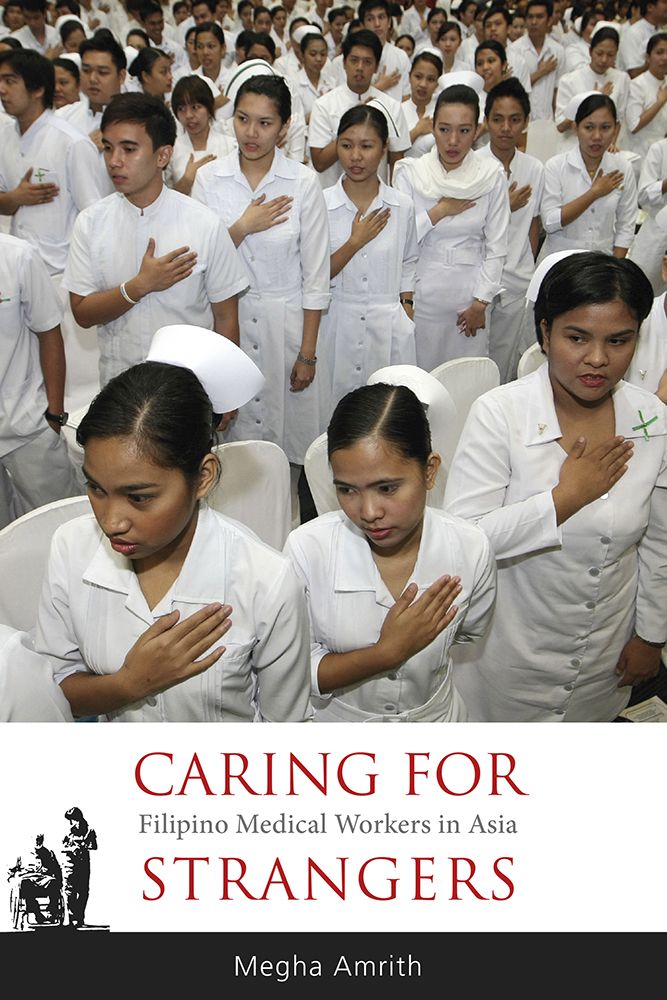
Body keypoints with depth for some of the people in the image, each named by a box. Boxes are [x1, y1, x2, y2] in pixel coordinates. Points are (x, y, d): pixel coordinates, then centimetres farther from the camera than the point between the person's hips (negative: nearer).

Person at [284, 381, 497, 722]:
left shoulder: (471, 550, -20)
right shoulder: (306, 548, -27)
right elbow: (295, 675, -20)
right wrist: (387, 652, -28)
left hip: (434, 714, 2)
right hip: (335, 719, -1)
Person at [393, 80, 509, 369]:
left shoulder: (492, 175, -2)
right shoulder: (410, 172, -3)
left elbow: (496, 247, 0)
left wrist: (481, 303, -4)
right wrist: (439, 212, -13)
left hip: (470, 295, 1)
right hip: (422, 294, 0)